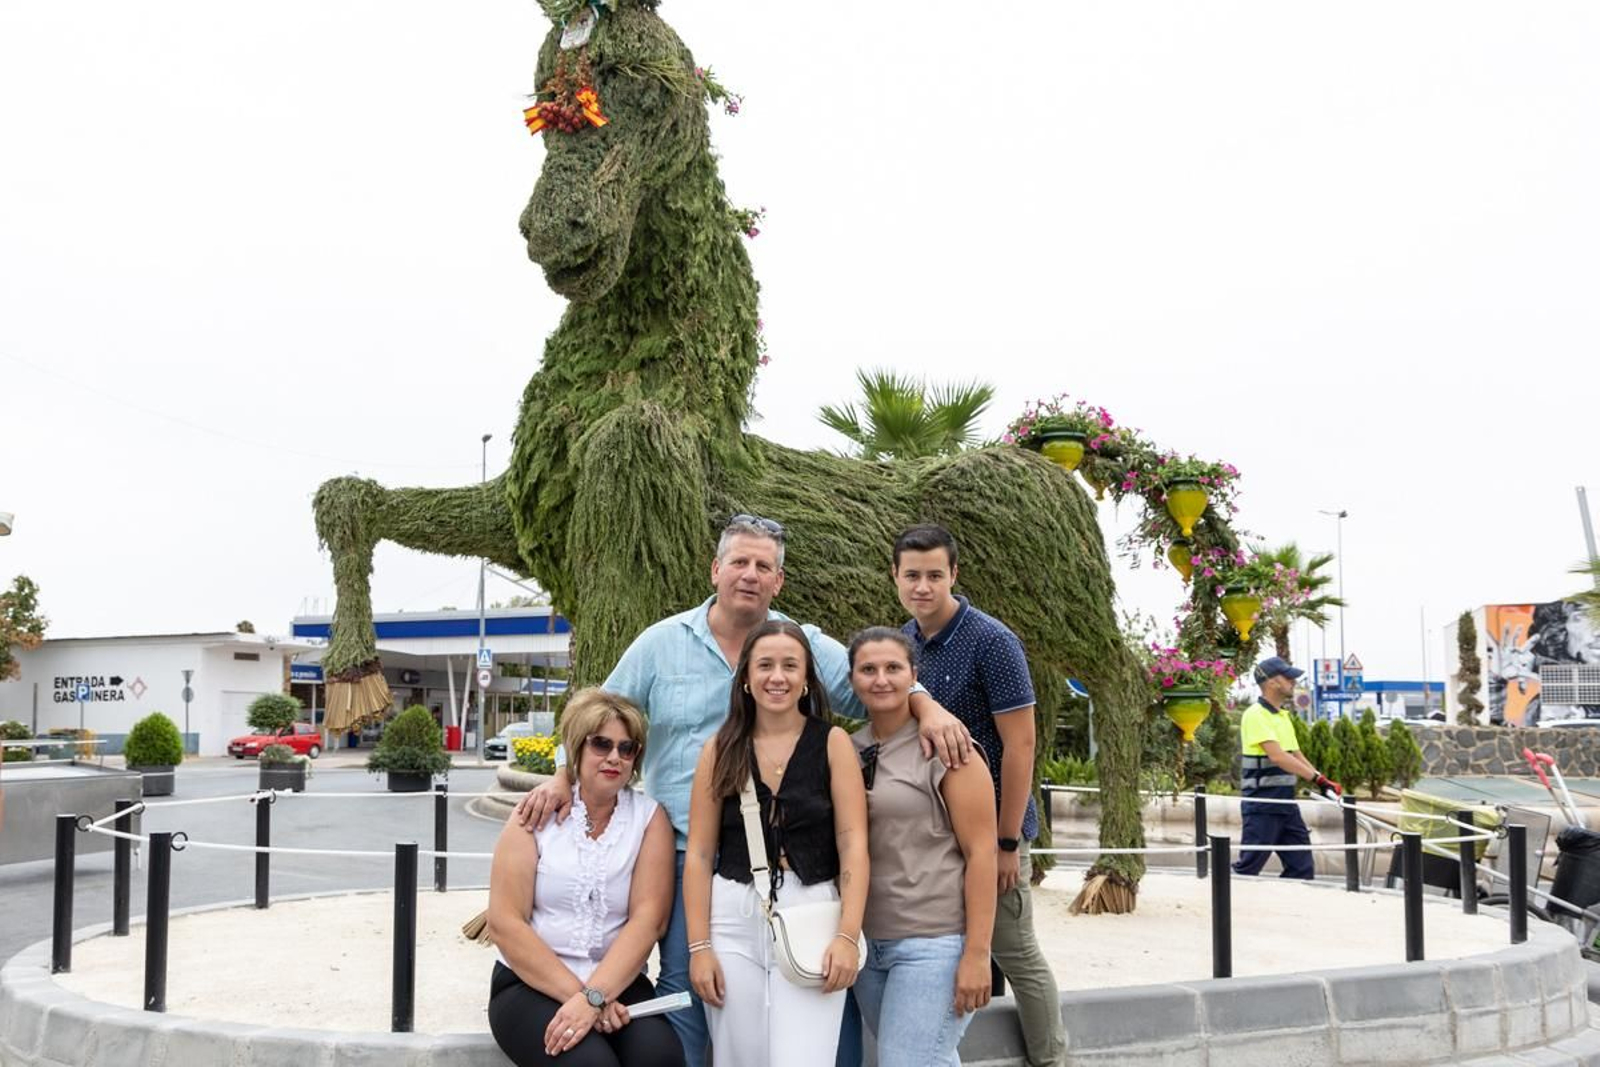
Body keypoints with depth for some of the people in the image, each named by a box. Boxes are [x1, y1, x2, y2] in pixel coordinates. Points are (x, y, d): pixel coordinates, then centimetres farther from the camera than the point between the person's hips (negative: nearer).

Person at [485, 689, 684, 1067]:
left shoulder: (650, 818, 4)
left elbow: (648, 918, -7)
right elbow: (505, 922, -6)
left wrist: (593, 997, -20)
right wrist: (575, 994, -15)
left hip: (619, 983, 1)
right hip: (531, 984, -1)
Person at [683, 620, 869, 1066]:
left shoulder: (833, 743, 2)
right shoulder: (720, 751, 6)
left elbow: (853, 845, -2)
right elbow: (699, 854, 5)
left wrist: (847, 935, -12)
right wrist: (699, 945, -2)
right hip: (734, 919, 2)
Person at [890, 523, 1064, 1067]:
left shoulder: (991, 642, -16)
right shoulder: (904, 640, 4)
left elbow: (1020, 745, -17)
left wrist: (1008, 842, -18)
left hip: (989, 825, -6)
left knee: (1015, 952, 5)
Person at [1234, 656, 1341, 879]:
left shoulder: (1283, 715, 15)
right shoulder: (1255, 715, -14)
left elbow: (1296, 755, 19)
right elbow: (1277, 756, -25)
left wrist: (1326, 783, 6)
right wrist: (1318, 778, -28)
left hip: (1286, 801, 9)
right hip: (1262, 802, -9)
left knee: (1301, 866, 8)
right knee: (1248, 868, -3)